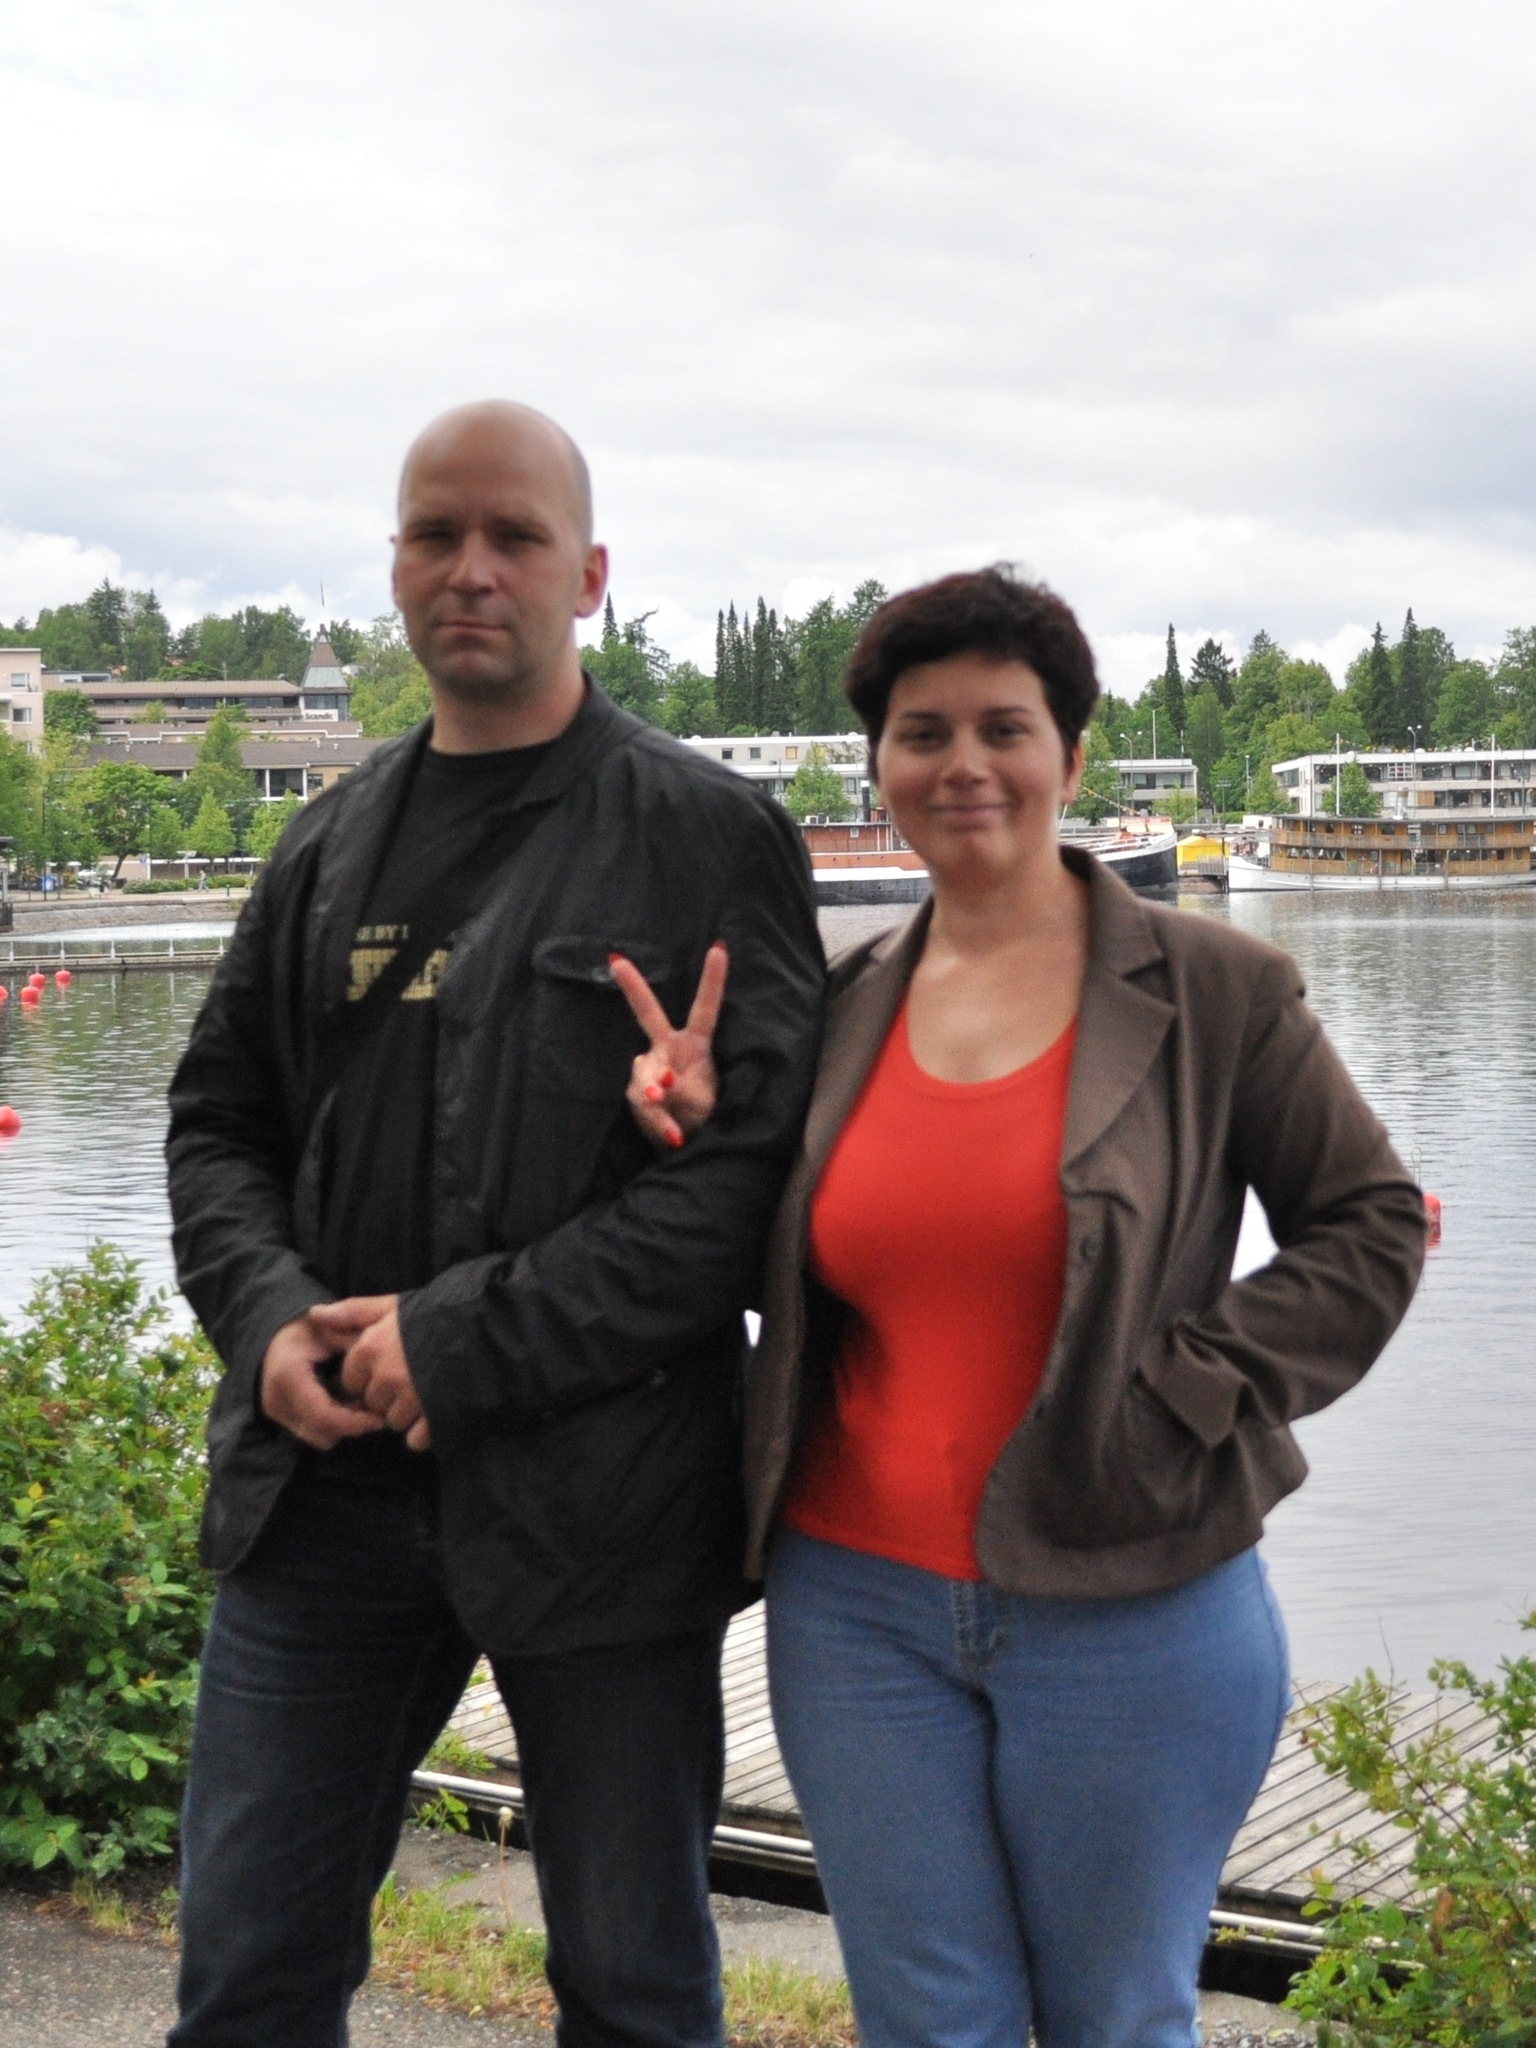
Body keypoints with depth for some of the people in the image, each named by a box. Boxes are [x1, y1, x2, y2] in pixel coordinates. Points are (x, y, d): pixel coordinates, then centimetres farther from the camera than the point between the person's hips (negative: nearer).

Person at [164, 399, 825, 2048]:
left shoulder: (711, 839, -4)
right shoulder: (335, 841, 12)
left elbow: (748, 1163, -13)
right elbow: (219, 1119, 14)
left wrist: (465, 1342, -18)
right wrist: (273, 1322, -6)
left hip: (597, 1495, -4)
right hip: (321, 1481, 4)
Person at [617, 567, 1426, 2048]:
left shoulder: (1211, 988, -3)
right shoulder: (845, 1010, 7)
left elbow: (1368, 1226, 1)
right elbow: (791, 1273, 17)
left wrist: (1186, 1392, -11)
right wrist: (695, 1133, -3)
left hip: (1128, 1613, -3)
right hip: (861, 1604, 3)